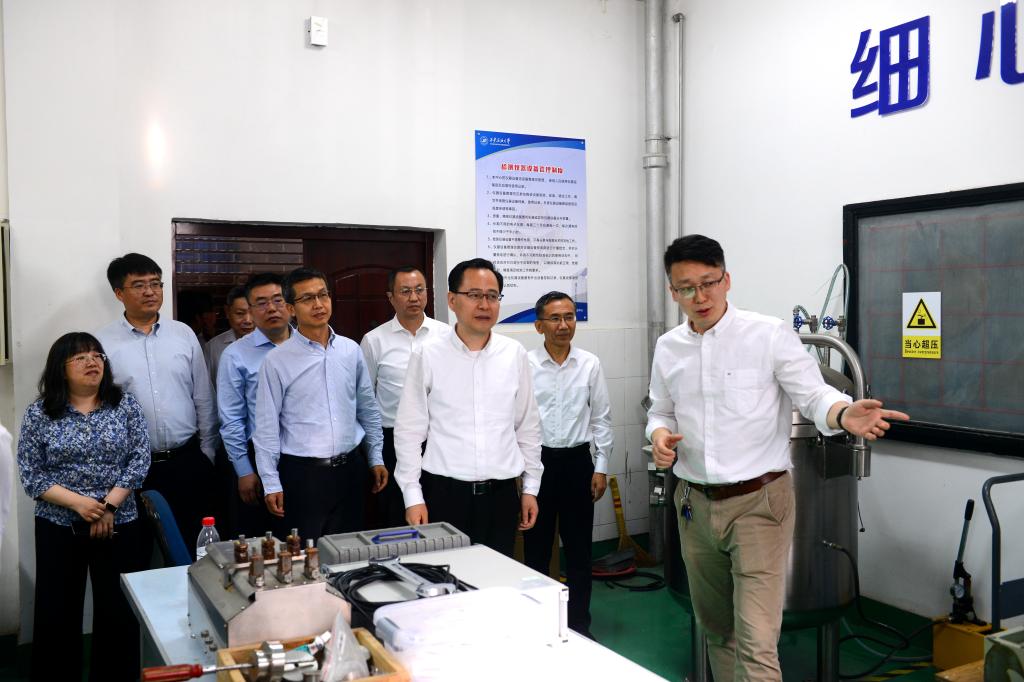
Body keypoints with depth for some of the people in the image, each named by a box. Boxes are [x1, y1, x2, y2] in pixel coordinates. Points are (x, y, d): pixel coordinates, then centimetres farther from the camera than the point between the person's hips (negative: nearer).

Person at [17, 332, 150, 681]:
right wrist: (78, 502, -15)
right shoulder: (39, 413, -1)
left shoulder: (125, 404, 0)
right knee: (57, 612, 7)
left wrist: (109, 506, -13)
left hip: (118, 524, 0)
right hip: (58, 527, 0)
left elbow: (140, 459, -4)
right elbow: (29, 473, -4)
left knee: (120, 611, 4)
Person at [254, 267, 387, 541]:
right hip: (302, 474, -3)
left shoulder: (351, 351, 4)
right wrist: (271, 483, -6)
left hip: (350, 469, 3)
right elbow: (267, 426, -4)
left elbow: (368, 409, 12)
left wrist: (376, 458, 12)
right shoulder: (277, 361, -6)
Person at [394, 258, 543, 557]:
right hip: (445, 493, -2)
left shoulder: (515, 355, 3)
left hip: (501, 494, 3)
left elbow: (528, 426, 9)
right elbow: (409, 431, -2)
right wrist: (413, 496, -4)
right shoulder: (427, 356, -5)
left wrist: (531, 487, 9)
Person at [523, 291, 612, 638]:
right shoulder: (525, 365, -5)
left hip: (577, 461, 2)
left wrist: (601, 467, 1)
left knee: (579, 548, 10)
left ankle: (579, 623, 25)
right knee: (536, 547, 10)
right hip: (537, 461, -1)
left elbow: (601, 418, 4)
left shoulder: (590, 364, 0)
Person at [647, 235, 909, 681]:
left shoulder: (769, 334, -8)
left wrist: (844, 414, -30)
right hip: (695, 505, 5)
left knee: (756, 644, -11)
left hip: (758, 503, -5)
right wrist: (659, 434, -6)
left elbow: (814, 395, -8)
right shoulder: (668, 347, 6)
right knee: (716, 629, 19)